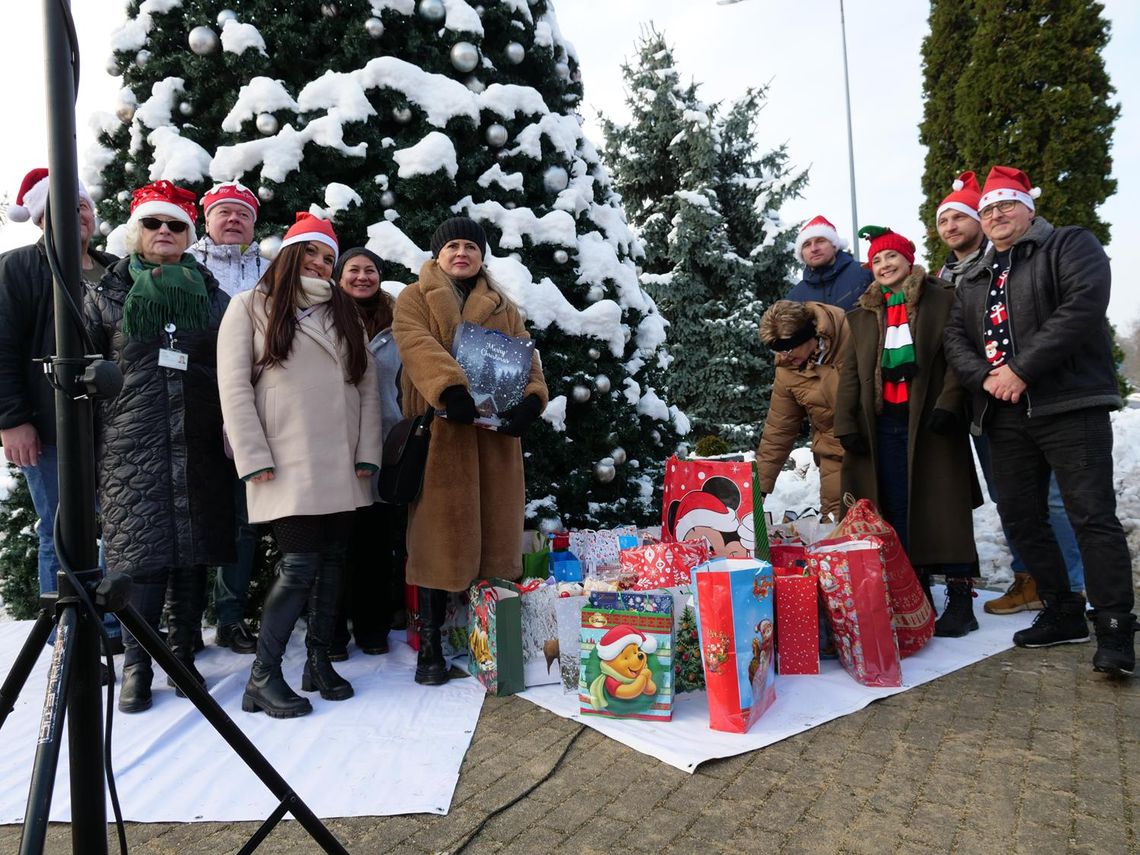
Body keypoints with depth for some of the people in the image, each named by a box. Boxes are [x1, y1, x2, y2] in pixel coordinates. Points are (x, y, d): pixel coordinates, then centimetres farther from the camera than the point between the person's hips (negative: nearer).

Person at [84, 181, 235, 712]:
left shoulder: (212, 296, 13)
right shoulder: (106, 295, 10)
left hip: (199, 444, 2)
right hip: (132, 447, -1)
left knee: (194, 551, 4)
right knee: (143, 552, -6)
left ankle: (182, 653, 16)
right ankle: (136, 664, 6)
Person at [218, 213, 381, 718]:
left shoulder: (345, 315, 18)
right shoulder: (251, 306, 5)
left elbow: (366, 387, 13)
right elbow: (234, 386, -3)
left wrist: (367, 452, 3)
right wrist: (255, 458, -11)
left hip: (342, 467, 5)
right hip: (288, 465, -5)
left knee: (332, 563, 7)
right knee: (299, 566, -10)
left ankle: (319, 663, 19)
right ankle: (263, 677, 2)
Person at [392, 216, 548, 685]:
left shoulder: (504, 308, 22)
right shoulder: (414, 298, 10)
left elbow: (526, 357, 10)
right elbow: (417, 344, -10)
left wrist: (530, 399, -13)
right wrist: (451, 388, -29)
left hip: (494, 434, 4)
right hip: (439, 431, -3)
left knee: (495, 532, 4)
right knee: (437, 534, -4)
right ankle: (430, 644, 6)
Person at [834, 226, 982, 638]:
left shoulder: (941, 301, 5)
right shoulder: (863, 315, 17)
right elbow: (849, 373, 12)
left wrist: (948, 403, -16)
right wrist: (846, 423, 3)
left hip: (930, 419, -4)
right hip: (883, 423, 4)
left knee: (943, 506, -5)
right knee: (897, 510, 3)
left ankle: (960, 600, -1)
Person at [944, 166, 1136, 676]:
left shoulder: (1070, 246, 4)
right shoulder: (972, 280, 22)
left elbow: (1084, 305, -13)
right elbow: (955, 337, 12)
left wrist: (1021, 370, -18)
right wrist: (984, 376, -9)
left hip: (1070, 404, -6)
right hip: (1005, 414, 6)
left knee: (1092, 515, -8)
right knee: (1020, 516, 9)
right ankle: (1062, 614, 22)